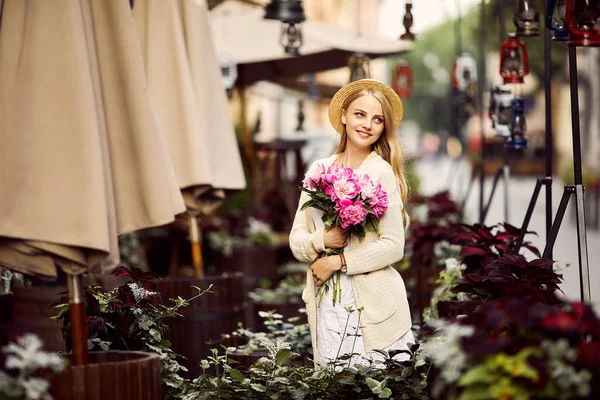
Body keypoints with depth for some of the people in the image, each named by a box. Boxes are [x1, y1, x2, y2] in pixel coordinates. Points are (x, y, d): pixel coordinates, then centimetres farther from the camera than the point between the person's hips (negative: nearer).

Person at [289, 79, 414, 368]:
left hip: (373, 305, -4)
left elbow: (393, 246, -9)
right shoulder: (320, 169, 9)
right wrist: (321, 240, -11)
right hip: (326, 304, 4)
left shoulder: (382, 172, -5)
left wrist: (336, 262, -11)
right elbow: (296, 239, 9)